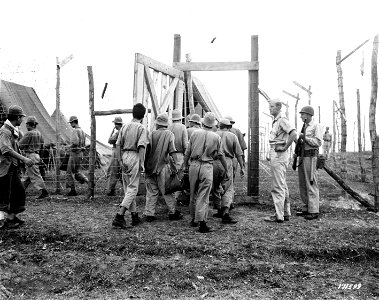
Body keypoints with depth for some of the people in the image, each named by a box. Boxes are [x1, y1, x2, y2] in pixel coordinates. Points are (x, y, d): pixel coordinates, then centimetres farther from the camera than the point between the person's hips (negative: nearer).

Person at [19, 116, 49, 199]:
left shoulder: (29, 133, -14)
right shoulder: (39, 134, 11)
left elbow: (20, 145, -13)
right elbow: (42, 147, 16)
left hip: (30, 156, -9)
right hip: (37, 155, 9)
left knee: (35, 175, -6)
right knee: (26, 176, 16)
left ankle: (44, 192, -7)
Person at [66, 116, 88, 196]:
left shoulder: (75, 131, -15)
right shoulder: (82, 131, 13)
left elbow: (75, 142, -26)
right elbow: (83, 144, 18)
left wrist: (70, 146, -9)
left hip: (75, 153, -9)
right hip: (80, 153, 9)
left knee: (70, 172, 1)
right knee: (77, 171, 17)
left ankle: (73, 190, 5)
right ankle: (87, 181, 3)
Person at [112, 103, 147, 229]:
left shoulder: (124, 126, 10)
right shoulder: (141, 128, -7)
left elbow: (118, 145, 7)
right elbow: (141, 147, -17)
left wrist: (120, 161, 7)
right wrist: (142, 164, -16)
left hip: (124, 156, 6)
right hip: (135, 157, -6)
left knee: (128, 188, 13)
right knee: (132, 188, -1)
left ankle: (134, 216, 22)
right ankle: (119, 216, -10)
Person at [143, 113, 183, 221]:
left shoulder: (152, 134, 3)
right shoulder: (169, 135, -3)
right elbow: (173, 152, -11)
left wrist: (146, 165, 9)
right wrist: (175, 166, -9)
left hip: (150, 166, 3)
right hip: (162, 166, -3)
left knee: (151, 191, 9)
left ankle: (149, 214, 13)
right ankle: (172, 212, 16)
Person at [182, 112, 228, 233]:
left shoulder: (195, 133, 2)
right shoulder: (216, 137, 0)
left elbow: (187, 152, 5)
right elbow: (221, 156, 4)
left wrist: (185, 165, 17)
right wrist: (226, 170, 13)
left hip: (193, 165, 2)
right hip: (207, 167, -2)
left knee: (193, 194, 15)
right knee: (203, 196, 0)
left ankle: (194, 219, 27)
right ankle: (202, 222, -5)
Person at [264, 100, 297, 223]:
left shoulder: (282, 120, -13)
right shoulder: (275, 121, 17)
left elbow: (293, 134, -28)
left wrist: (285, 147, -20)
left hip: (279, 155, -11)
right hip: (275, 155, 11)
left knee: (277, 187, -6)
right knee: (283, 186, 14)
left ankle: (279, 216, -1)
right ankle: (286, 213, 24)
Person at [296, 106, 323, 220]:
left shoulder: (316, 126, -6)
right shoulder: (304, 127, 19)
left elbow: (318, 142, -16)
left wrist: (304, 137, -16)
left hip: (310, 157, -9)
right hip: (302, 157, 9)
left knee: (311, 184, -8)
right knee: (302, 184, 10)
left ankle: (314, 211, -3)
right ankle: (306, 209, 18)